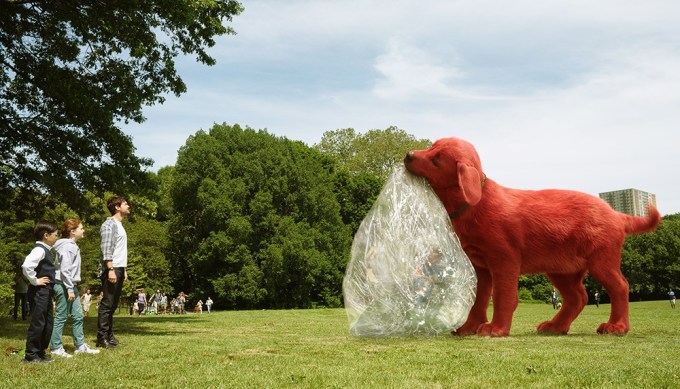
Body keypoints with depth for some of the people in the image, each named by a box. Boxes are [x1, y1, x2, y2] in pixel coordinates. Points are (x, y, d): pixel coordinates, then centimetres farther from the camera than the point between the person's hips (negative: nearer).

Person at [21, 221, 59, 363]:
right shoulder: (39, 250, -16)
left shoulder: (46, 250, 14)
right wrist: (35, 281, -20)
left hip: (46, 292, 10)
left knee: (48, 323, 14)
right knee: (37, 323, -3)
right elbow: (26, 266, -31)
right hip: (39, 292, -10)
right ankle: (31, 354, 5)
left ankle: (40, 352, 23)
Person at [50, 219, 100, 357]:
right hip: (64, 285, -10)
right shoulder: (67, 246, -15)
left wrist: (73, 288, 18)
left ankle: (80, 346, 15)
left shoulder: (73, 246, 15)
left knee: (78, 316, 10)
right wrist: (70, 289, -21)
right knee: (61, 317, -2)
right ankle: (56, 348, 7)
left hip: (71, 285, 10)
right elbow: (65, 269, -21)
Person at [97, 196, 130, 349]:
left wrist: (124, 270, 19)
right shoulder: (109, 224, -7)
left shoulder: (119, 225, 22)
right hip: (111, 269, -9)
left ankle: (109, 336, 15)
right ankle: (102, 338, -6)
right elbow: (106, 249, -16)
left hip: (119, 269, 9)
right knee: (107, 304, -8)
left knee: (113, 304, 11)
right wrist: (111, 269, -22)